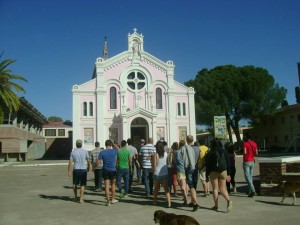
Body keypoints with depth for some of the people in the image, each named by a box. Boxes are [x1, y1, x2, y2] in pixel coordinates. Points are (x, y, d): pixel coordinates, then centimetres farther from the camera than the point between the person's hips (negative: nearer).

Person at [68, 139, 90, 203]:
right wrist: (88, 167, 18)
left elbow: (70, 162, -5)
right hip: (83, 169, 0)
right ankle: (81, 199, 4)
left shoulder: (73, 152, -2)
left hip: (76, 170, 1)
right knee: (82, 185, 5)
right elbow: (88, 161, 1)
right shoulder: (85, 151, -2)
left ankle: (76, 197, 26)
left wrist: (69, 171, -2)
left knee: (74, 184, 18)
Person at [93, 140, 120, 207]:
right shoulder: (114, 151, -6)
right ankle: (113, 199, 24)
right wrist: (113, 144, 15)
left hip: (105, 171, -1)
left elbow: (98, 162, -8)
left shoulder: (102, 152, -8)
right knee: (113, 184, 19)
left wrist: (93, 167, 9)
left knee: (107, 186, 3)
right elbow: (118, 149, 19)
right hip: (113, 171, 1)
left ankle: (108, 202, 5)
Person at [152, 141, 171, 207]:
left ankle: (155, 201, 28)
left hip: (157, 173, -1)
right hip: (165, 173, 1)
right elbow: (167, 163, 3)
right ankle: (169, 203, -6)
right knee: (166, 188, 4)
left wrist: (153, 170, 10)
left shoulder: (155, 154, -8)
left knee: (156, 188, 16)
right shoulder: (166, 154, -2)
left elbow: (154, 165, -8)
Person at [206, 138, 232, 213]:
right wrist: (228, 174, 13)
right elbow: (228, 163, 6)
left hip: (213, 172, -3)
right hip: (223, 171, 3)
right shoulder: (224, 152, 4)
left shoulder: (210, 153, -4)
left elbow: (208, 165, -4)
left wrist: (207, 176, 2)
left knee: (215, 188, 7)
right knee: (222, 188, 10)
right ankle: (228, 200, -14)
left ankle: (216, 206, 10)